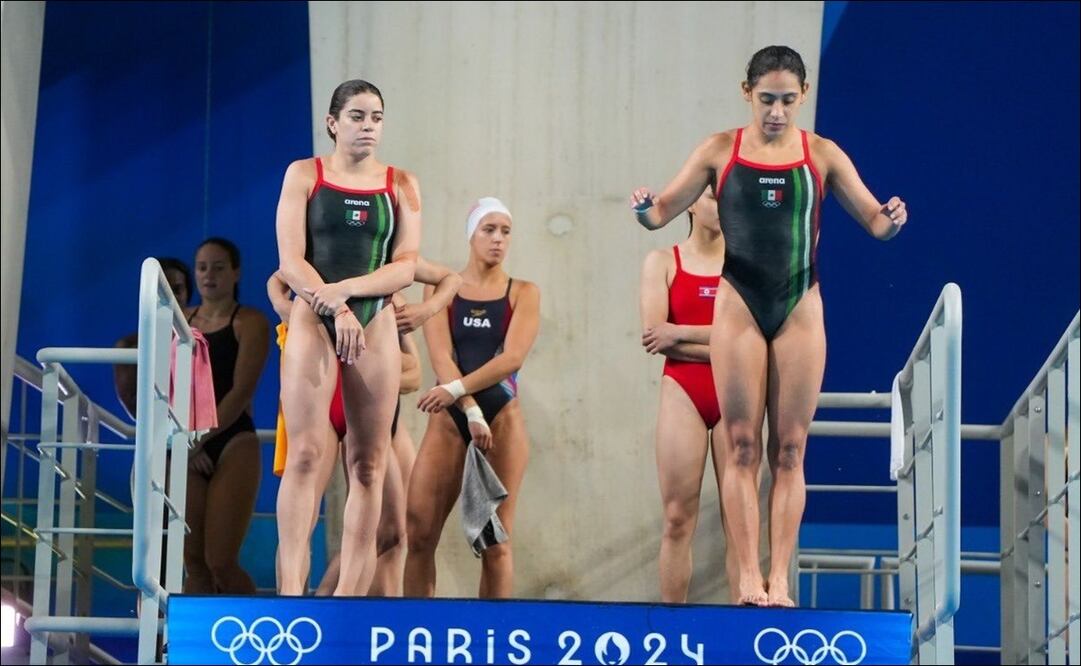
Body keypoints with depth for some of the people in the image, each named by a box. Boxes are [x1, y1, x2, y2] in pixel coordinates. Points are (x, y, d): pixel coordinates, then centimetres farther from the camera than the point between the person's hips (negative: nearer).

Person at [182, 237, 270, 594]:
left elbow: (241, 392, -9)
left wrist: (200, 439, -15)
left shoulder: (250, 322, 1)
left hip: (232, 447, -5)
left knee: (221, 563, -12)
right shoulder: (182, 321, 14)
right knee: (193, 563, -1)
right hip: (188, 451, 5)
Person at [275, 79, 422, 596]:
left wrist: (345, 288, -14)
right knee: (305, 454, -14)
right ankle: (291, 589, -20)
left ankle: (349, 592, -1)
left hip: (375, 323, 3)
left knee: (368, 463, -1)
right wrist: (334, 307, -16)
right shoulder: (304, 175, 5)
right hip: (313, 320, -3)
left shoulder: (401, 185, 10)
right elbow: (290, 261, -4)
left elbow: (405, 266, 1)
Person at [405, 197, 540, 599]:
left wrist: (456, 390, -22)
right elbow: (440, 357, -5)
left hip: (502, 416, -1)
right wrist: (471, 413, -19)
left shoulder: (523, 293, 5)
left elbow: (512, 358, -10)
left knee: (496, 539, -3)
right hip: (448, 417, 1)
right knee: (419, 533, -6)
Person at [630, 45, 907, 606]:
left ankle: (779, 578, 0)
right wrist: (644, 210, -20)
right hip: (739, 304, -1)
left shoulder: (822, 155, 4)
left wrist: (892, 220, -18)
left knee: (789, 449, -1)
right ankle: (748, 577, -3)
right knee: (742, 446, -4)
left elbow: (874, 221, 6)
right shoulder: (720, 151, 3)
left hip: (799, 307, 1)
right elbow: (663, 212, 4)